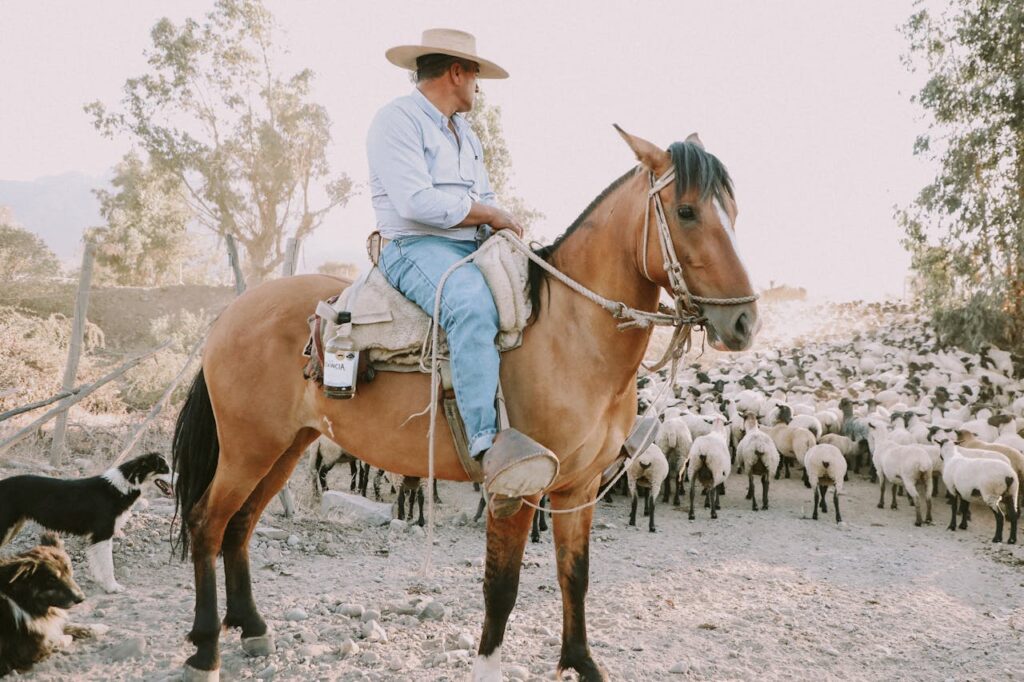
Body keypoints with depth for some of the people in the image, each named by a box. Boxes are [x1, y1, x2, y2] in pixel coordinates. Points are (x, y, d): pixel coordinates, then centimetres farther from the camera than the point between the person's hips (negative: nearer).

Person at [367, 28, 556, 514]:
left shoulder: (465, 134, 23)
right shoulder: (397, 120, -6)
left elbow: (484, 201, 23)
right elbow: (417, 203, -19)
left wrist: (503, 230, 0)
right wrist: (491, 214, -9)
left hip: (473, 250, 9)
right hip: (414, 249, -9)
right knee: (473, 306, -37)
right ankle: (489, 443, -46)